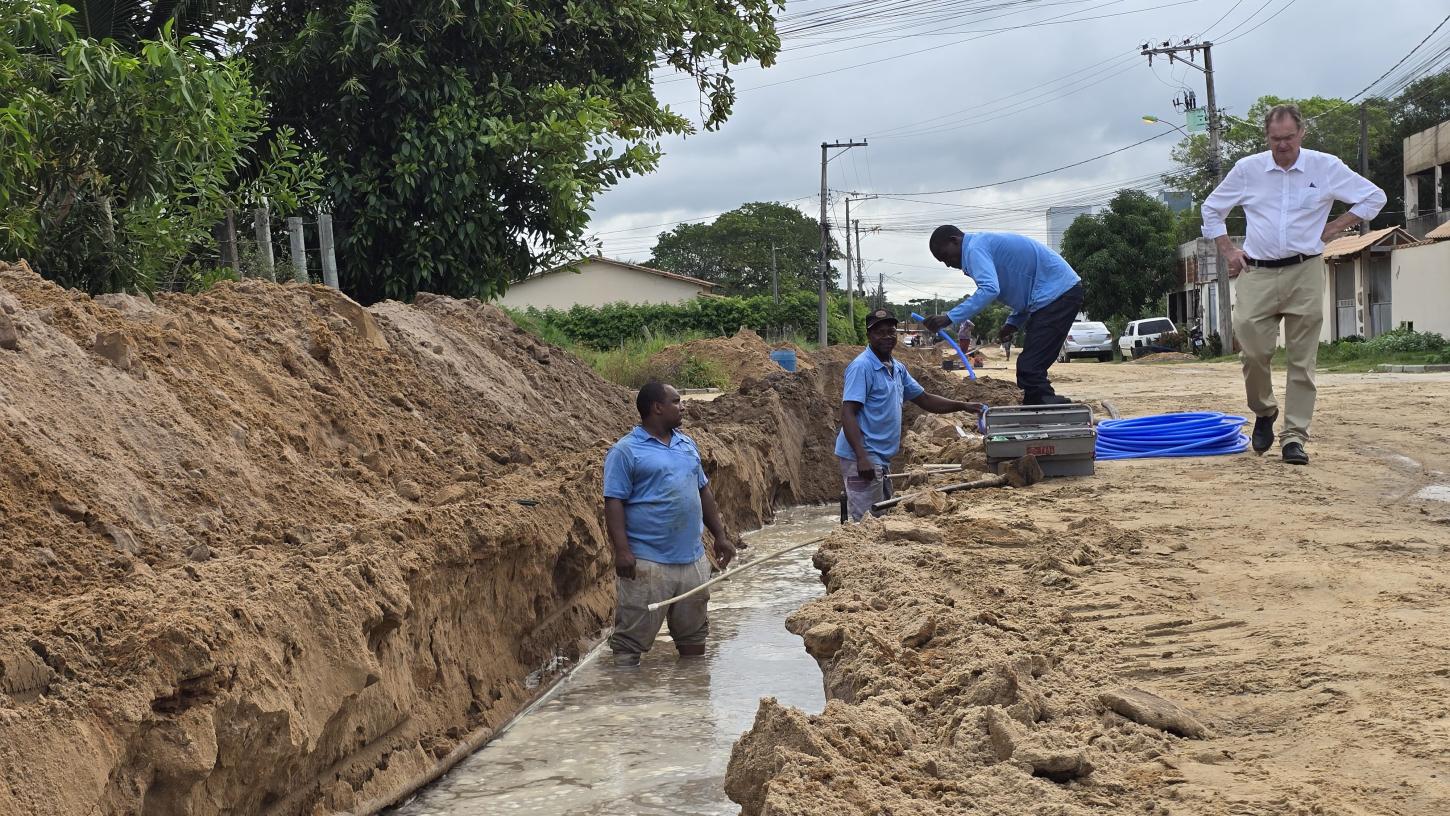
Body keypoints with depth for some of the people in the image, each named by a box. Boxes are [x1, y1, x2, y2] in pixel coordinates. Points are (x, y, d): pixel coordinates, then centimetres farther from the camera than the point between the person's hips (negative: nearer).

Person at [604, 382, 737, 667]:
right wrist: (621, 550, -21)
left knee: (693, 633, 17)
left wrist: (720, 536, 17)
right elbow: (613, 502, -12)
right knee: (632, 638, -4)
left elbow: (703, 490, 22)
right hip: (647, 563, -7)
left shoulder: (687, 445, 16)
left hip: (692, 560, 7)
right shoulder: (626, 451, -7)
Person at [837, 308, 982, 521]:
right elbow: (848, 414, -20)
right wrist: (862, 458, -28)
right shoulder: (862, 367, -14)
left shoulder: (898, 368, 14)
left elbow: (924, 400, 22)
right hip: (863, 459, -10)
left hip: (881, 459, 10)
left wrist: (963, 406, 11)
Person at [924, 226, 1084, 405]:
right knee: (1029, 368, 12)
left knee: (1029, 369, -14)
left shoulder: (975, 249, -11)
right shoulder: (988, 244, 21)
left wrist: (949, 318, -26)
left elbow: (989, 290, -28)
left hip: (1058, 294, -11)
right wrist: (1013, 324, 12)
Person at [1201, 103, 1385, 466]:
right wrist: (1228, 251, 9)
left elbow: (1373, 197, 11)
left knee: (1302, 359, -1)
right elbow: (1211, 209, 17)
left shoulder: (1326, 167, 2)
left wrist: (1333, 228, 4)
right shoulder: (1247, 169, 5)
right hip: (1256, 273, 1)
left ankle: (1295, 435, 4)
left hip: (1305, 273, -1)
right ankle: (1264, 412, 20)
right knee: (1252, 349, -7)